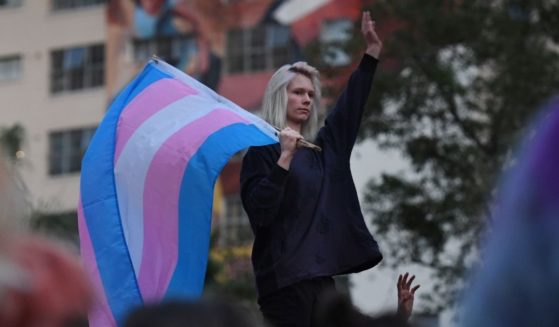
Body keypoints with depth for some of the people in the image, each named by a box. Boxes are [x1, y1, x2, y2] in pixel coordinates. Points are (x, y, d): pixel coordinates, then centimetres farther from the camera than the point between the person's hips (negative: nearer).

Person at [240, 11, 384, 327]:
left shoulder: (322, 146, 14)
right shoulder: (263, 150, -4)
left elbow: (352, 105, 23)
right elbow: (259, 212, -16)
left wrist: (373, 52, 20)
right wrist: (285, 158, -21)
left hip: (322, 275, 7)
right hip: (284, 278, -7)